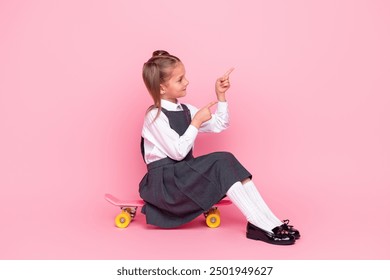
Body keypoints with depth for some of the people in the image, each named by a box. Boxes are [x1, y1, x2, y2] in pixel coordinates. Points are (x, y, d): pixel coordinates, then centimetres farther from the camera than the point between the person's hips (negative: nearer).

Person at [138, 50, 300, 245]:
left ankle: (270, 221, -21)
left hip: (183, 173, 8)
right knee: (221, 163, -24)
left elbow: (219, 125, 14)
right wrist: (196, 123, -16)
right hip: (163, 182, -7)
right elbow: (178, 152, -20)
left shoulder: (185, 110, 10)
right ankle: (260, 225, -27)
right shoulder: (155, 116, -12)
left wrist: (221, 96, 6)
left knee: (227, 162, -15)